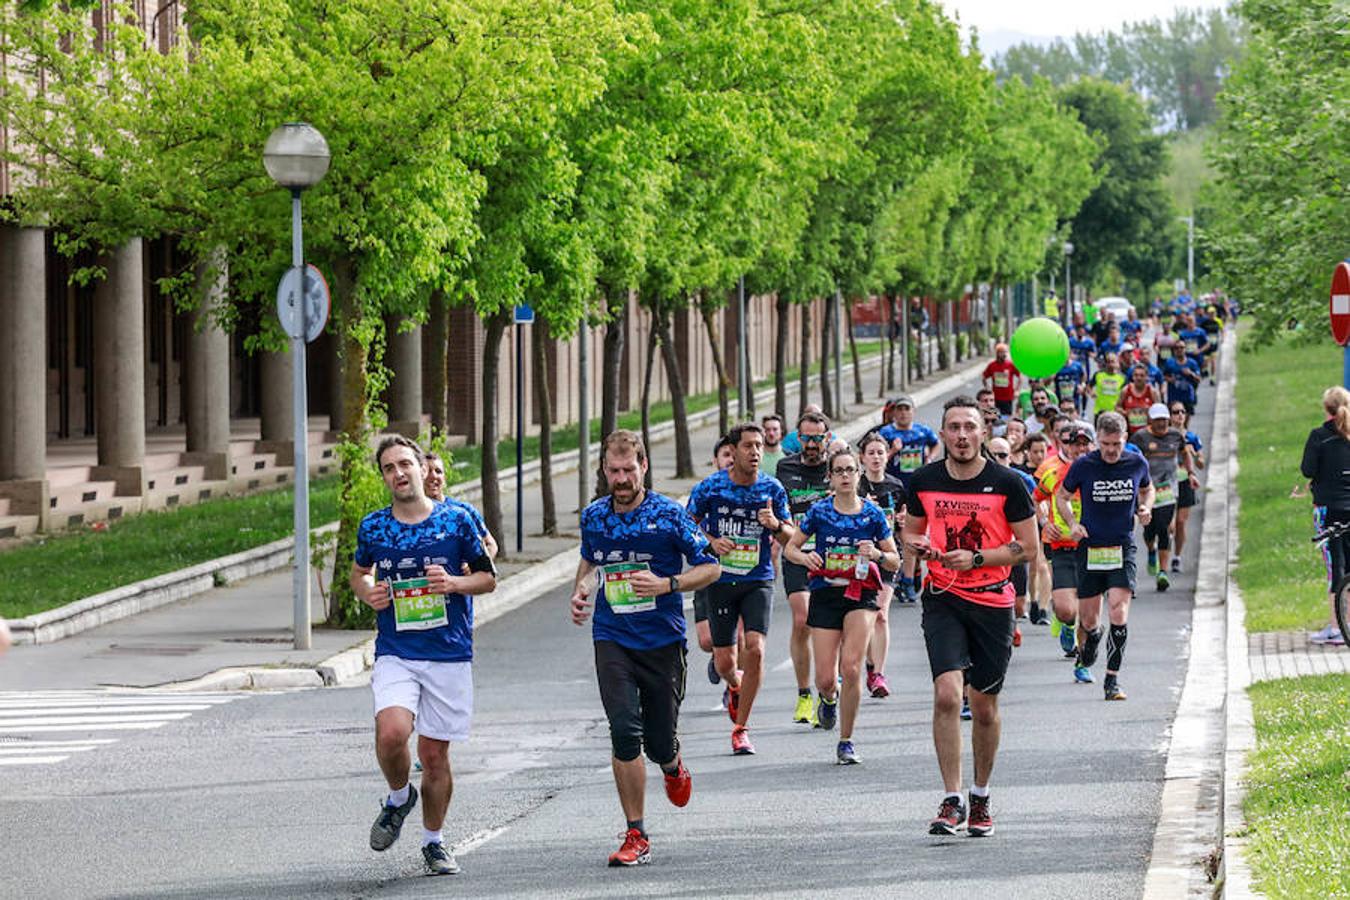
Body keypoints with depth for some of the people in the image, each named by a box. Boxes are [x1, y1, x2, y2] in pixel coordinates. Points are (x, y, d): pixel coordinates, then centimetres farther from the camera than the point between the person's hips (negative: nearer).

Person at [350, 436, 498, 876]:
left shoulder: (456, 520, -1)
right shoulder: (373, 526, 4)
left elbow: (488, 577, 7)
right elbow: (358, 571, 23)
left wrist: (454, 583, -13)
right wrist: (367, 592, 0)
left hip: (450, 655, 0)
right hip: (394, 654, 0)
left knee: (435, 754, 4)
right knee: (391, 732, -24)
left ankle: (433, 842, 24)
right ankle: (399, 798, 8)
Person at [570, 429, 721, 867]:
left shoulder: (669, 515, -7)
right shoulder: (593, 517, 5)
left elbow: (710, 567, -1)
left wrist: (667, 585, -17)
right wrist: (581, 591, 6)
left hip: (663, 639, -2)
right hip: (612, 639, 2)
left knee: (659, 742, 3)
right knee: (624, 730, -16)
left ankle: (673, 767, 44)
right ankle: (636, 836, -8)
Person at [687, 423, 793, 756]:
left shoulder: (773, 489, -1)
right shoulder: (710, 487, -5)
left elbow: (789, 538, 6)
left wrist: (776, 525, -17)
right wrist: (711, 541, -14)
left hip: (758, 581, 0)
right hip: (721, 580, 0)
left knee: (755, 649, -17)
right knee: (725, 662, 1)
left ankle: (741, 729, -2)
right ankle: (735, 687, 42)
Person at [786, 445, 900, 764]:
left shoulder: (873, 513, 0)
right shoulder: (819, 511, 0)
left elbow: (895, 561, 5)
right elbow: (790, 548, 7)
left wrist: (877, 554, -16)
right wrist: (805, 557, -14)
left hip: (860, 595, -1)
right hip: (825, 595, 1)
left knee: (851, 667, -18)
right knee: (826, 680, -4)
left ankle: (846, 742, -3)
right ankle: (830, 698, 37)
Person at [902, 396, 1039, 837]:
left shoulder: (1006, 483, -6)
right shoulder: (923, 481, 2)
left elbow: (1028, 548, -3)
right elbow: (911, 532, 17)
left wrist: (976, 558, -16)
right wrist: (918, 546, -7)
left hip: (993, 603, -1)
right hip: (942, 600, 1)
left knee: (984, 707, 8)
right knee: (946, 694, -17)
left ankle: (981, 797, 28)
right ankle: (952, 801, -13)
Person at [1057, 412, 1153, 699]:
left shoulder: (1137, 464, -1)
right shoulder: (1083, 465, -7)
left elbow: (1147, 489, 20)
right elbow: (1062, 496, 8)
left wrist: (1145, 508, -1)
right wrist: (1072, 523, -9)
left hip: (1122, 549, 0)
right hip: (1090, 548, 0)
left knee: (1118, 614, -14)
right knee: (1089, 619, 5)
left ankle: (1112, 680, -8)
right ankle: (1085, 661, 37)